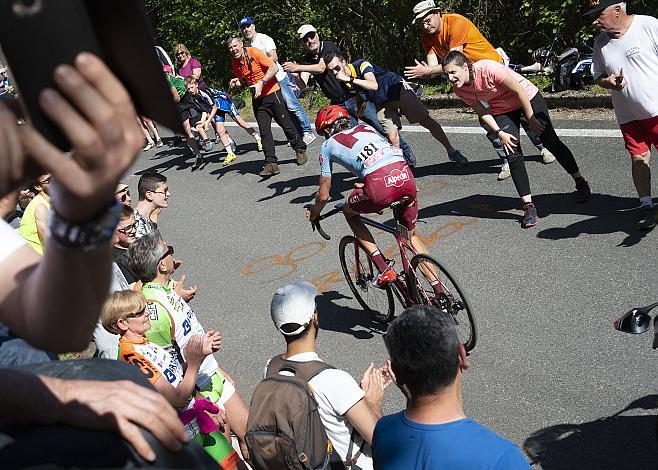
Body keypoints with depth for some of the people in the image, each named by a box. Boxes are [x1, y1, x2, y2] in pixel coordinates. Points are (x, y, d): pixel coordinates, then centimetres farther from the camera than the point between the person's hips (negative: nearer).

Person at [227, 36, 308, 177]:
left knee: (286, 123, 4)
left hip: (272, 93, -4)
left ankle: (300, 149, 25)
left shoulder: (254, 52, -13)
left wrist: (261, 83, -22)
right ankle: (271, 163, 1)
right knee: (264, 131, -1)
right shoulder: (235, 63, 3)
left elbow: (274, 67, -16)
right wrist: (237, 82, -5)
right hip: (257, 99, 5)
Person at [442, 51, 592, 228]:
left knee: (550, 141, 1)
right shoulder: (459, 90, -17)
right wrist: (499, 132, -15)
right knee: (513, 155, -9)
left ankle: (580, 182, 23)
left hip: (528, 98, -4)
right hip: (502, 109, 4)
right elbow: (482, 111, -5)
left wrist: (531, 118, -16)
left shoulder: (488, 69, -34)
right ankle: (528, 206, -1)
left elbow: (519, 90, -24)